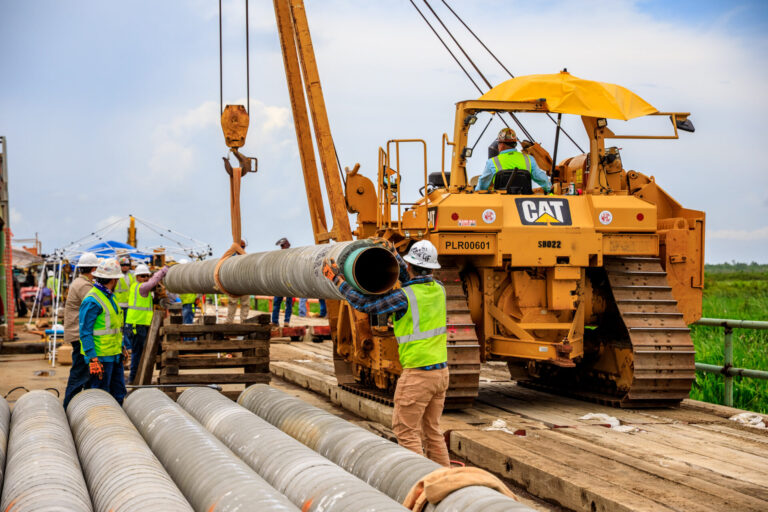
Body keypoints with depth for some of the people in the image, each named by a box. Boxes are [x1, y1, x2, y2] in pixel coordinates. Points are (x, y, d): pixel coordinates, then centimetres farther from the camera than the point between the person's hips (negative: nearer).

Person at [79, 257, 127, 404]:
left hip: (115, 355, 9)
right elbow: (85, 332, -18)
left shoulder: (109, 297, 15)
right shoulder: (92, 301, -16)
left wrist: (122, 347, 22)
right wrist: (93, 359, -21)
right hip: (101, 357, -9)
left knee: (119, 394, 12)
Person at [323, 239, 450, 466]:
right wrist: (394, 255, 28)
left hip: (417, 374, -8)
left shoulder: (404, 297, -17)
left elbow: (365, 305, -8)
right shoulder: (438, 289, 4)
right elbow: (414, 282, 26)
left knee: (406, 430, 2)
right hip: (441, 370, 8)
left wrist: (337, 279, 2)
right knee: (432, 430, 17)